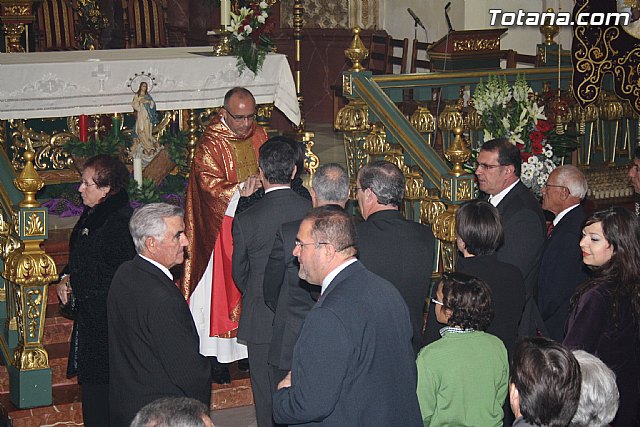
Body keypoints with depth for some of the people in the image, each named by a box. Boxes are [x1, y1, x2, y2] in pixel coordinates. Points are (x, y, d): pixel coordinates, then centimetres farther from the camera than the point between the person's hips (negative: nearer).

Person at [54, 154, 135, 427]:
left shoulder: (119, 223, -20)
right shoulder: (92, 214, 10)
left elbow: (117, 276, -22)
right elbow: (80, 256, 23)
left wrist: (74, 282, -14)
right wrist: (66, 278, 4)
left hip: (107, 319, -9)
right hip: (89, 313, 9)